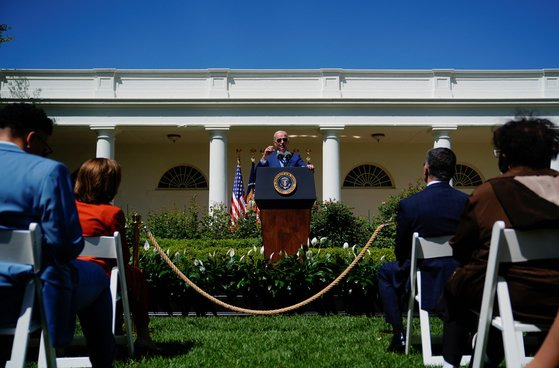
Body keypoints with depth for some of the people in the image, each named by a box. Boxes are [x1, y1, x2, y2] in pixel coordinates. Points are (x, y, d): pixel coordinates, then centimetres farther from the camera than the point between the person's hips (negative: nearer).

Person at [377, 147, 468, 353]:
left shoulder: (408, 204, -15)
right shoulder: (467, 201, -6)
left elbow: (401, 252, -5)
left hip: (426, 282, -3)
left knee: (386, 272, 23)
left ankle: (399, 336, 17)